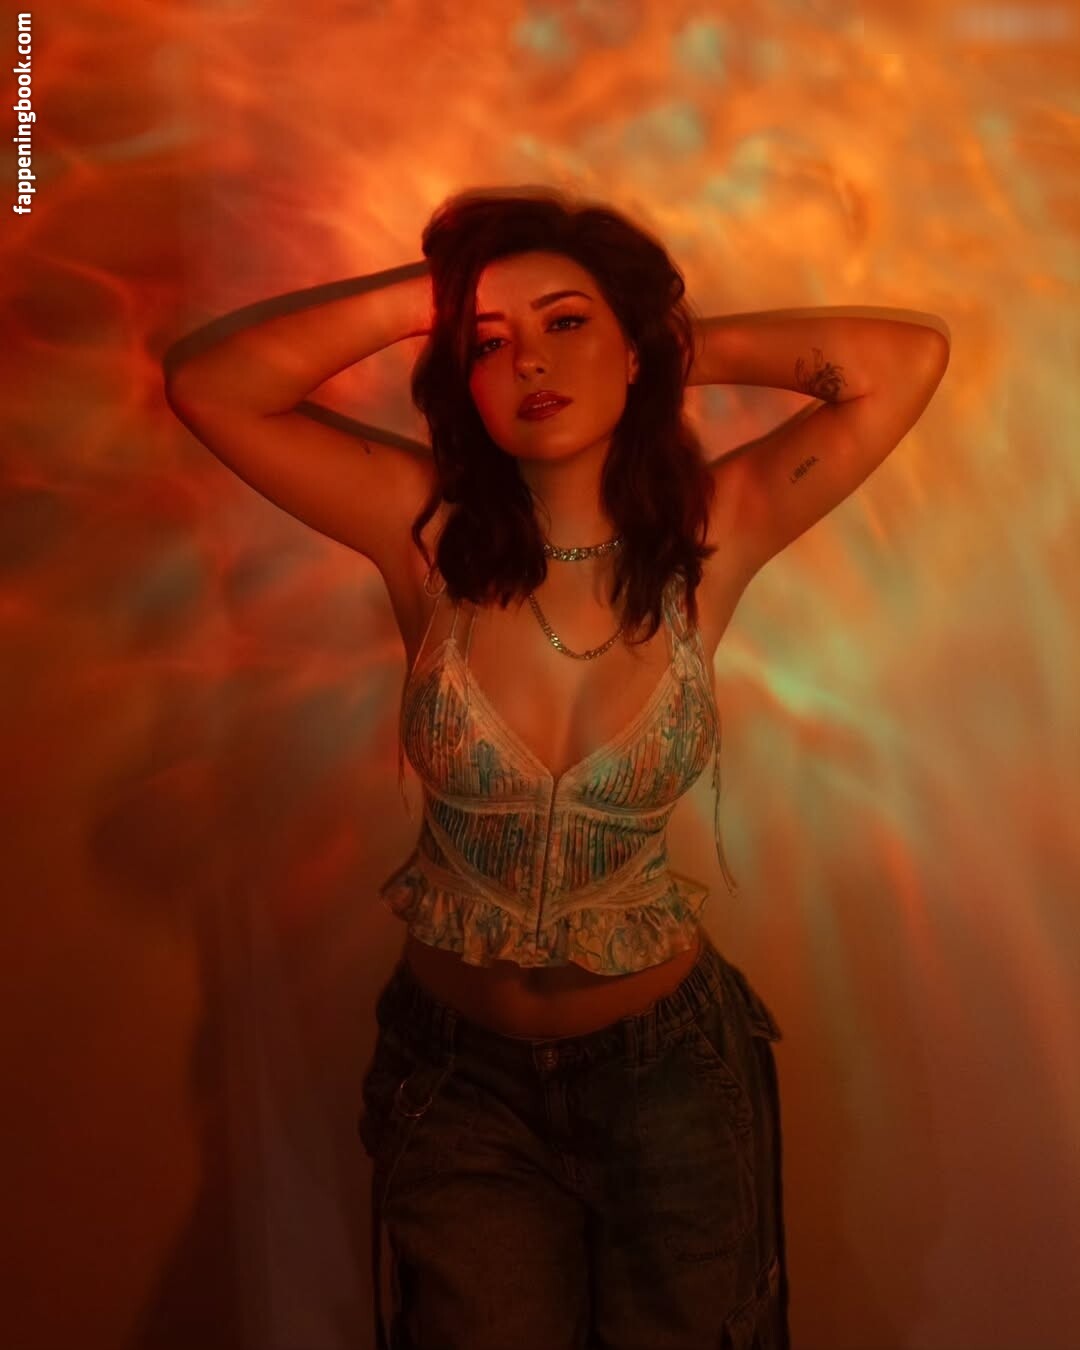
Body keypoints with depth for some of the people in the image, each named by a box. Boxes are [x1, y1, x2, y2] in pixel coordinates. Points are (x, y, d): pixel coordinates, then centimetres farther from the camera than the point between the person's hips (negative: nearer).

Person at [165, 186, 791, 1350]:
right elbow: (204, 385, -19)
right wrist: (439, 293, -20)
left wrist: (670, 338, -8)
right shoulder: (429, 530, -14)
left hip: (664, 1061, 1)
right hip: (459, 1074, 0)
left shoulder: (708, 535, -12)